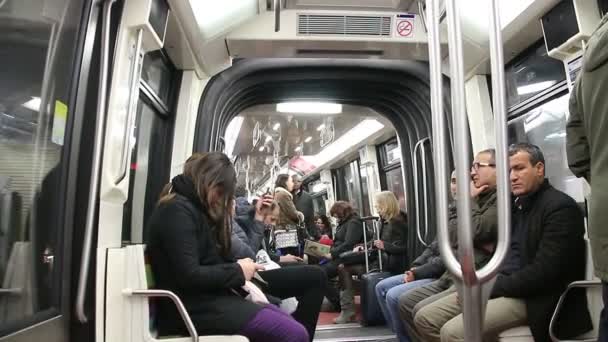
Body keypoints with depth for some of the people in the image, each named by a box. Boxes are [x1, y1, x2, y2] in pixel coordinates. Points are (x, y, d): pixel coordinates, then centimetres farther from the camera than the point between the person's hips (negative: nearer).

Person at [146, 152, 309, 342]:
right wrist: (237, 271, -11)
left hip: (210, 297, 10)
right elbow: (189, 276, -21)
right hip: (195, 306, -10)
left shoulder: (194, 207, 19)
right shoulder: (177, 209, -12)